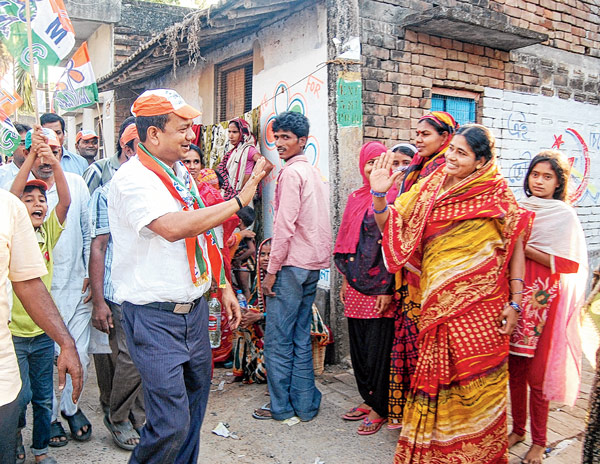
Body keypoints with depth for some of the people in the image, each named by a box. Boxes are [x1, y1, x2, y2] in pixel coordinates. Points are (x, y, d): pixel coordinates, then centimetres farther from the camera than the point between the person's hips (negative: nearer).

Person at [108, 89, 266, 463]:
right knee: (171, 424, -6)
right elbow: (174, 227, -32)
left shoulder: (182, 174, 11)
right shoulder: (132, 179, -15)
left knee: (196, 398, 19)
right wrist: (240, 199, -26)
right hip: (156, 317, -8)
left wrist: (223, 285, 15)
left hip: (195, 308, 8)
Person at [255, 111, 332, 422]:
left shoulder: (291, 173, -11)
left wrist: (272, 270, -12)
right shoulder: (313, 172, 17)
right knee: (301, 337, 13)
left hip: (292, 265, -9)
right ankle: (305, 405, 20)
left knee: (278, 339, 1)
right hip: (313, 264, 9)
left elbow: (285, 226, -18)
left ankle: (281, 406, 11)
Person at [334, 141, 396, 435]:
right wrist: (345, 281, 14)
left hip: (380, 286, -6)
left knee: (378, 346, 1)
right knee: (358, 344, 12)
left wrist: (389, 290, -15)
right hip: (356, 284, 6)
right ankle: (368, 399, 29)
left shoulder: (392, 198, -7)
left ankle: (379, 408, 16)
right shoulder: (355, 198, 12)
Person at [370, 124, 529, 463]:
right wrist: (379, 195, -12)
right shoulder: (430, 188, 7)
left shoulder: (497, 194, 0)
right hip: (438, 304, 3)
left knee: (478, 382, 3)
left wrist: (515, 302, -5)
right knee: (435, 375, 9)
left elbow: (515, 247, 0)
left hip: (481, 306, -2)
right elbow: (390, 225, 7)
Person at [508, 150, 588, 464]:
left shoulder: (564, 215, -4)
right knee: (514, 369, 10)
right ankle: (518, 429, 27)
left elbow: (569, 264, -11)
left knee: (536, 373, 0)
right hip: (515, 296, 4)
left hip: (544, 300, -4)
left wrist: (526, 250, -18)